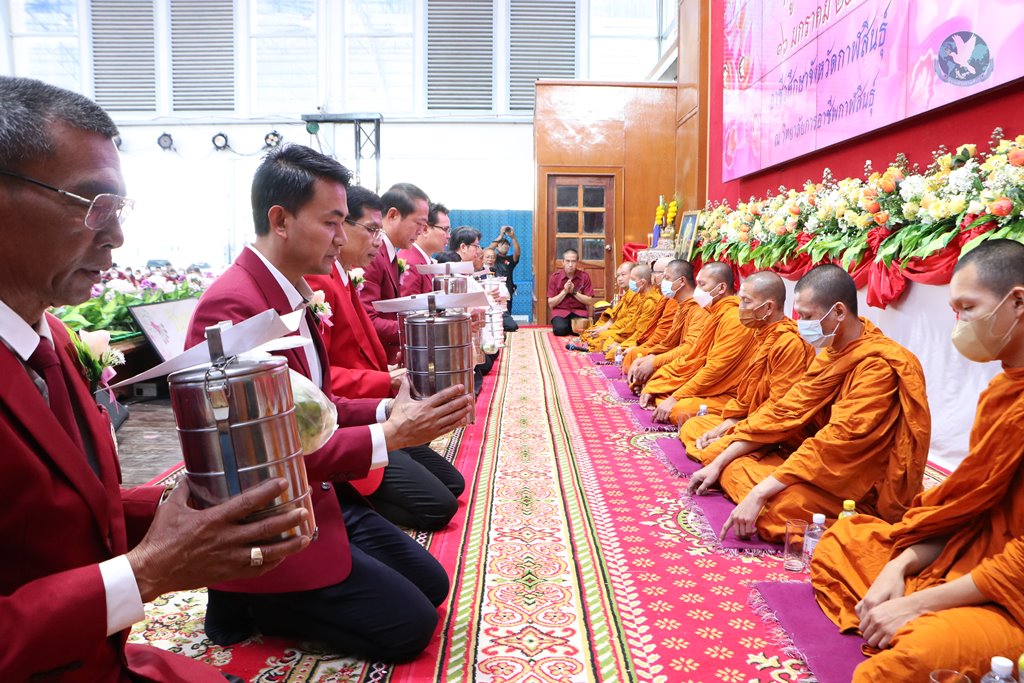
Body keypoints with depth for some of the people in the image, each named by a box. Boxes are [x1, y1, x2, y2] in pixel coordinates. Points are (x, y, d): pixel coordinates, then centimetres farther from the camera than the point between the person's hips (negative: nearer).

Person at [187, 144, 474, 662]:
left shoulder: (294, 293, 6)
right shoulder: (232, 307, -24)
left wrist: (388, 409, -6)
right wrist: (388, 436, -26)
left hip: (319, 495, 9)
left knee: (430, 584, 15)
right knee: (409, 625, -5)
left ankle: (261, 594, 17)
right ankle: (247, 600, 7)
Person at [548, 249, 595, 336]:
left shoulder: (584, 277, 0)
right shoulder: (554, 277, -2)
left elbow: (589, 301, -2)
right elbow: (551, 304, -2)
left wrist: (574, 292, -13)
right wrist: (564, 291, -13)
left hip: (579, 311, 1)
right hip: (560, 311, 0)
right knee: (560, 330, -30)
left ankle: (572, 326, 6)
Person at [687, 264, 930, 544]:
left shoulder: (878, 365, -21)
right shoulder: (831, 352, 5)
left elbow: (838, 442, -28)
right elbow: (787, 409, 4)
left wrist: (759, 494, -31)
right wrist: (719, 463, 0)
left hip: (869, 493, -8)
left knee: (781, 506, -33)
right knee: (733, 464, -3)